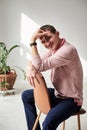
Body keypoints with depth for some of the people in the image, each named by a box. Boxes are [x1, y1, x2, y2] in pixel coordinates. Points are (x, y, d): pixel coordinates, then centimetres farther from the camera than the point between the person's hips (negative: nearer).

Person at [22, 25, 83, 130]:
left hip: (71, 100, -9)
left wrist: (33, 41, -24)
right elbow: (36, 63, 5)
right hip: (57, 93, 9)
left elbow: (40, 66, -28)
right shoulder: (53, 49, 3)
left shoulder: (68, 50, -25)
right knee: (26, 96, 14)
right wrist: (30, 68, -19)